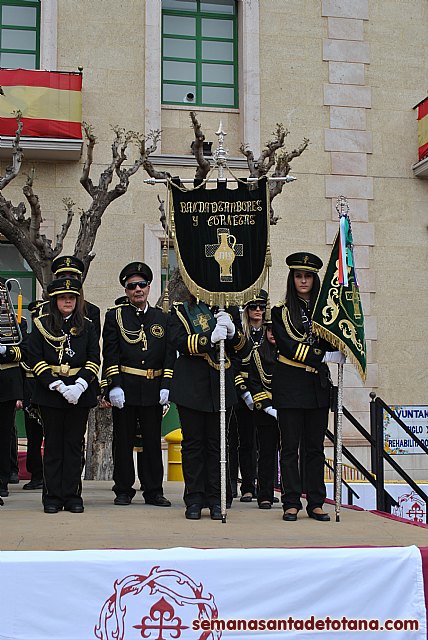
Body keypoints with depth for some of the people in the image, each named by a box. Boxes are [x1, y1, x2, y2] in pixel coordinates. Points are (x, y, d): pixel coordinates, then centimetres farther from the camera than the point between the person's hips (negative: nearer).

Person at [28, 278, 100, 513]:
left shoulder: (87, 326, 9)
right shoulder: (41, 324, 4)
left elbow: (94, 360, 3)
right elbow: (35, 360, -3)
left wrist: (80, 385, -13)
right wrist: (59, 386, -13)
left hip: (80, 393, 1)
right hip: (49, 392, -1)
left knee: (74, 444, 3)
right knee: (53, 445, 2)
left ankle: (72, 496, 9)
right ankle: (52, 498, 9)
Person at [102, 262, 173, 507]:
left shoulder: (162, 318, 11)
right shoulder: (115, 316, 4)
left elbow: (170, 355, 8)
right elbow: (110, 354, -2)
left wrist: (166, 386, -2)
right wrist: (114, 386, -11)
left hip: (153, 391, 2)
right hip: (125, 390, -2)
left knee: (153, 441, 6)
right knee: (124, 441, 3)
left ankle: (154, 491, 13)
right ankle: (124, 491, 12)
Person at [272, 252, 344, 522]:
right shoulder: (281, 311, 2)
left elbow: (332, 344, 3)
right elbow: (287, 346, -9)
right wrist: (319, 356, -15)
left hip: (318, 384, 3)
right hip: (289, 384, -3)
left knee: (315, 446, 5)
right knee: (290, 446, -1)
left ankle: (316, 503, 9)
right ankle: (291, 503, 3)